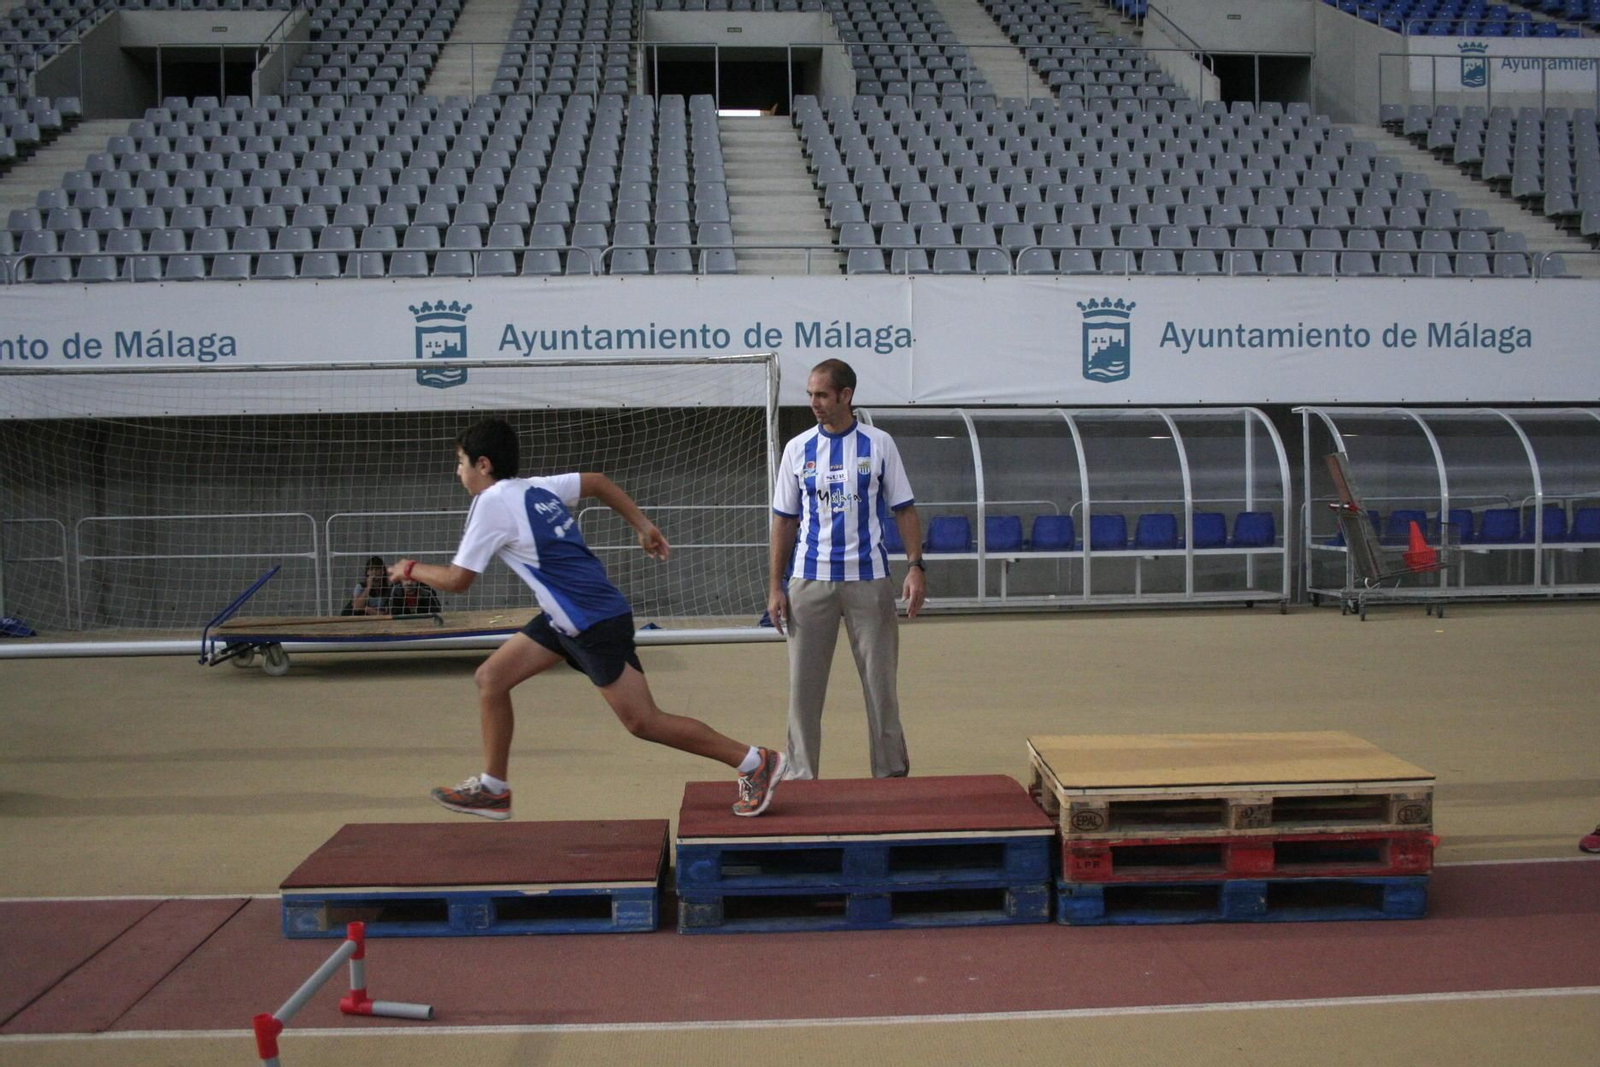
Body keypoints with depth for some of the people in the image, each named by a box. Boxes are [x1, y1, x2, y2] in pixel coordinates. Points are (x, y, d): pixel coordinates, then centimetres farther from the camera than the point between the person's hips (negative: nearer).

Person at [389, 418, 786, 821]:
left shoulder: (492, 502, -14)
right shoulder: (536, 487, 9)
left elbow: (457, 580, -11)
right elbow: (598, 481, 21)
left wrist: (412, 569, 8)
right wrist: (643, 526, 23)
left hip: (597, 624, -10)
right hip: (566, 618, 10)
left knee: (643, 722, -5)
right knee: (491, 678, 12)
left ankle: (755, 762, 1)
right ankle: (492, 789, 21)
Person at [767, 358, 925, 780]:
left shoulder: (879, 444, 2)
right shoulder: (797, 449, 6)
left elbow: (904, 510, 3)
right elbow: (784, 521, 8)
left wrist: (916, 566, -9)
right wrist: (775, 587, 3)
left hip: (869, 579, -1)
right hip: (809, 581, 1)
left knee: (880, 683, 4)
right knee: (803, 686, 2)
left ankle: (892, 773, 17)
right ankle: (800, 777, 13)